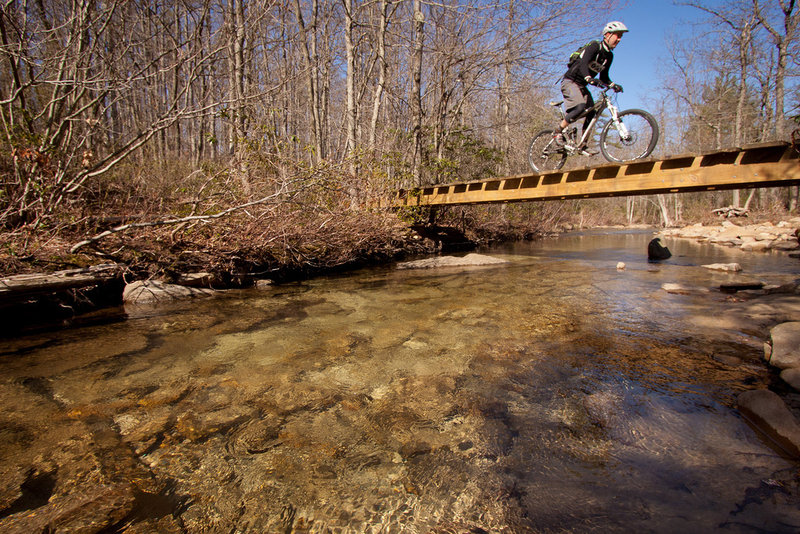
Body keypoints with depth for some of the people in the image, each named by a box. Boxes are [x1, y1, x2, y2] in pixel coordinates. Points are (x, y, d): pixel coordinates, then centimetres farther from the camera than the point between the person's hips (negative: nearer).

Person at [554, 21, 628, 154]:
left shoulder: (609, 56, 11)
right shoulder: (594, 46, -14)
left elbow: (604, 76, 15)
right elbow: (583, 64, -30)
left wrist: (613, 85, -4)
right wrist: (589, 78, -49)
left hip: (581, 85, 8)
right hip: (570, 81, -8)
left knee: (592, 113, -5)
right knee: (581, 106, -31)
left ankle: (582, 146, 0)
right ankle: (558, 132, -16)